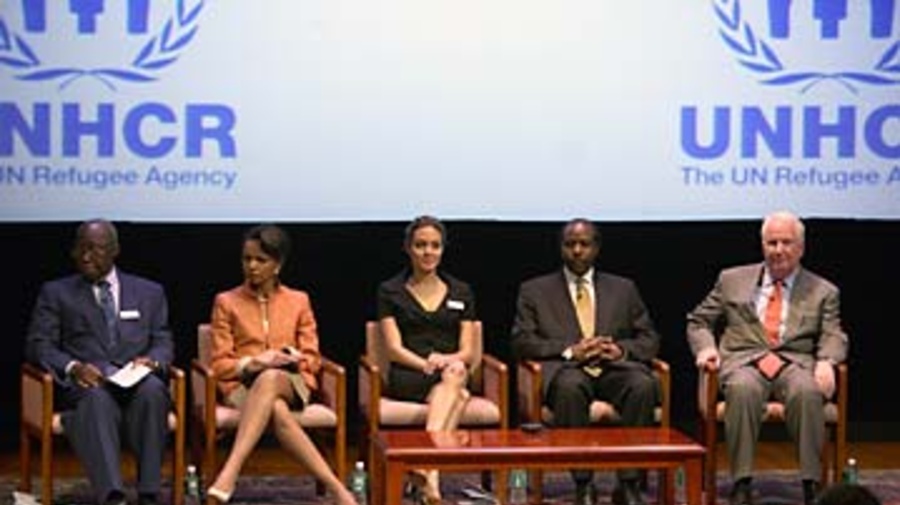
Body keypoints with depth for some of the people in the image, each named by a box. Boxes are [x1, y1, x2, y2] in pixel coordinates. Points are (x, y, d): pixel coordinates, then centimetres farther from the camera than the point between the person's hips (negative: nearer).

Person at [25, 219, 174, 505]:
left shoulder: (149, 292, 23)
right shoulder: (56, 293, 18)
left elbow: (163, 343, 16)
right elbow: (38, 345, 8)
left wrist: (152, 361, -10)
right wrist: (72, 367, -13)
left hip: (137, 382, 2)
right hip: (85, 385, -1)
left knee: (152, 390, -36)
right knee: (97, 398, -39)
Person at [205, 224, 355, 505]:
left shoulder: (298, 301, 19)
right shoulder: (227, 302, 14)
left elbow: (312, 360, 13)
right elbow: (220, 364, 7)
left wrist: (289, 359, -10)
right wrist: (253, 363, -13)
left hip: (291, 383, 0)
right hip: (242, 386, 0)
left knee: (269, 379, -42)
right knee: (278, 412, -42)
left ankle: (230, 474, -57)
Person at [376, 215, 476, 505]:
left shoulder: (461, 293, 16)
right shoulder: (390, 291, 10)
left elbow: (468, 352, 9)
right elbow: (395, 349, -1)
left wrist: (447, 360, -15)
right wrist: (427, 364, -20)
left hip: (453, 371, 2)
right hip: (407, 379, -2)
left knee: (454, 373, -37)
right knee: (457, 393, -35)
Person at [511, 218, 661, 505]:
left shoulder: (623, 289, 24)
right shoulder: (535, 290, 18)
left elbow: (649, 339, 17)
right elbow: (521, 341, 5)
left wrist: (622, 350, -6)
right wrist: (569, 351, -11)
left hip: (614, 367, 2)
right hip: (566, 368, -2)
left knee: (643, 384, -34)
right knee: (570, 385, -39)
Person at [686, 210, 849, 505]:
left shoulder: (823, 292, 17)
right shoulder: (733, 280, 19)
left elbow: (833, 336, 8)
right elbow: (698, 322, 21)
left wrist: (826, 361, -15)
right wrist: (705, 347, -1)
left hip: (796, 362, 0)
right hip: (744, 360, 0)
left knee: (807, 392, -37)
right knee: (743, 389, -37)